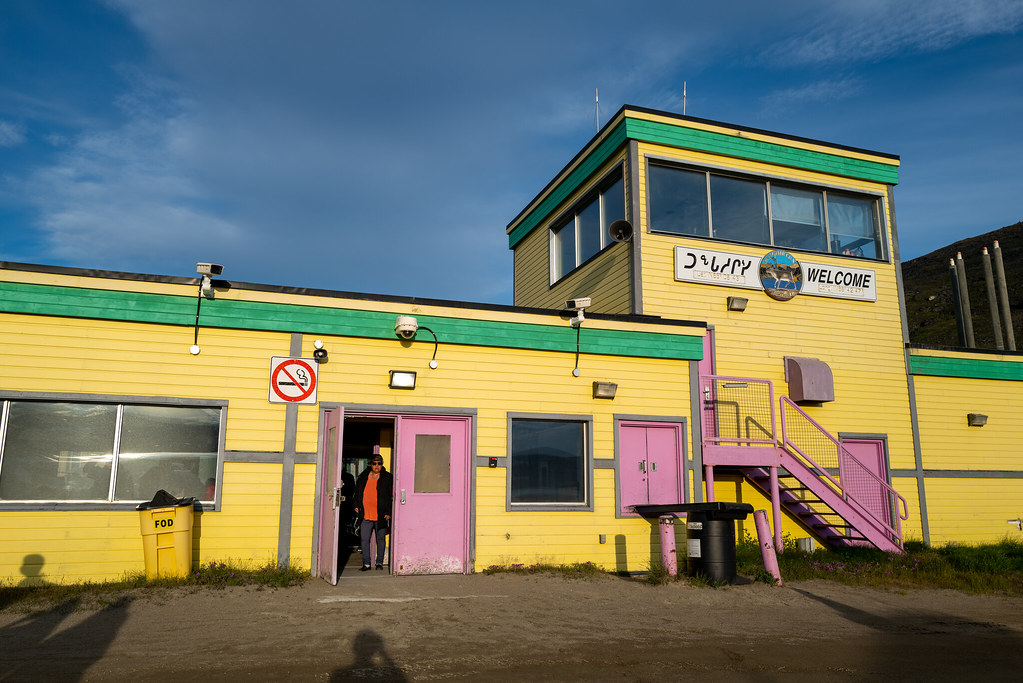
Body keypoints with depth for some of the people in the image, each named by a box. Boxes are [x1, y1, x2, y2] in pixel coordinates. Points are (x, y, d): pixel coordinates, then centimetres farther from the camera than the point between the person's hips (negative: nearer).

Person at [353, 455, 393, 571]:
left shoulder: (387, 478, -1)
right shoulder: (363, 477, 8)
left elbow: (391, 496, -1)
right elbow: (357, 492, 20)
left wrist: (388, 512, -7)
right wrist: (357, 506, 10)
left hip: (381, 516, -2)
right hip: (366, 515, 2)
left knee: (381, 539, 7)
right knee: (364, 539, -1)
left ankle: (379, 562, 20)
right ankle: (366, 564, 7)